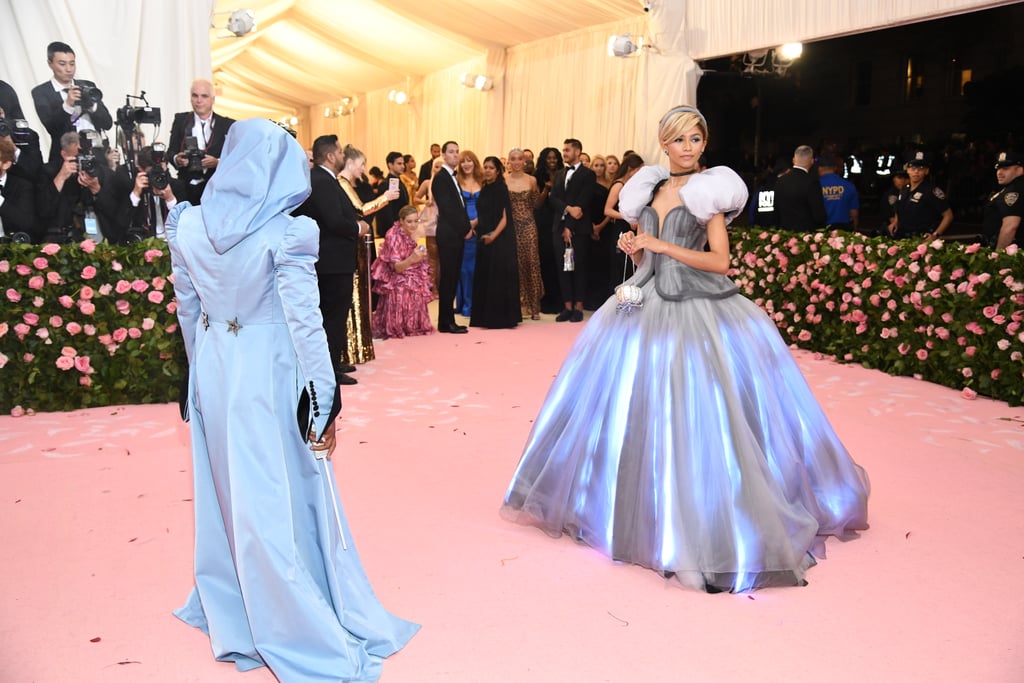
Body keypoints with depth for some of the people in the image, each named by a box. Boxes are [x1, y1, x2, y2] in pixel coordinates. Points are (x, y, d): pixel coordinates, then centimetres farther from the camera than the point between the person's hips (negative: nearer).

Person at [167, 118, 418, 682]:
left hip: (212, 370, 6)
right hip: (268, 372, -5)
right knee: (283, 499, 7)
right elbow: (304, 323, -17)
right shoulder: (285, 232, -18)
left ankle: (231, 612, 41)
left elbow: (188, 308, 7)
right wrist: (323, 404, -10)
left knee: (226, 492, 21)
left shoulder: (188, 224, -2)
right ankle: (303, 630, 23)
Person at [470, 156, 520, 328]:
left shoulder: (501, 189, -8)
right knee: (484, 277, 10)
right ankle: (485, 317, 18)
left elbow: (505, 217, -13)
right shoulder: (485, 189, 13)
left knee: (499, 277, -3)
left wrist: (494, 235, -25)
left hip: (500, 239, -8)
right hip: (484, 239, 8)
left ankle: (501, 317, 4)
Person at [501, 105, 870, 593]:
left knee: (694, 412, -5)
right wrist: (633, 248, -3)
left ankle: (704, 521, 9)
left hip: (698, 312, -5)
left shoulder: (709, 190, -2)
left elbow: (720, 261, -10)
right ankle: (644, 504, 24)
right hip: (648, 306, 5)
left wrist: (664, 245, -14)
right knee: (638, 405, 7)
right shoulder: (648, 190, 13)